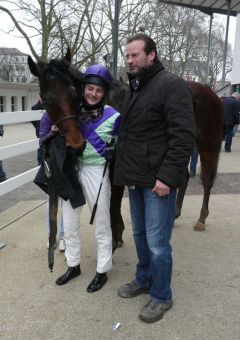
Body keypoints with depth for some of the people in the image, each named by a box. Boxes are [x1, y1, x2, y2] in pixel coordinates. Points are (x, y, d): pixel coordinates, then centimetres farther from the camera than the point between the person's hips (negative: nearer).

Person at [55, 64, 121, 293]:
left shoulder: (113, 116, -7)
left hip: (95, 171, -4)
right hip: (70, 169, 4)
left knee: (101, 224, 8)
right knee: (69, 223, 16)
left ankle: (102, 271, 26)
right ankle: (73, 265, 36)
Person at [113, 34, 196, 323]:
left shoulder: (171, 85, -12)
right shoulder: (134, 88, 15)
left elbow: (184, 136, -19)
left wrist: (167, 176, -23)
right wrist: (124, 169, 14)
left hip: (157, 180, -8)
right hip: (136, 179, 8)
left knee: (157, 243, 2)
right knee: (140, 235, 20)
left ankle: (161, 296, 21)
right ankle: (143, 280, 39)